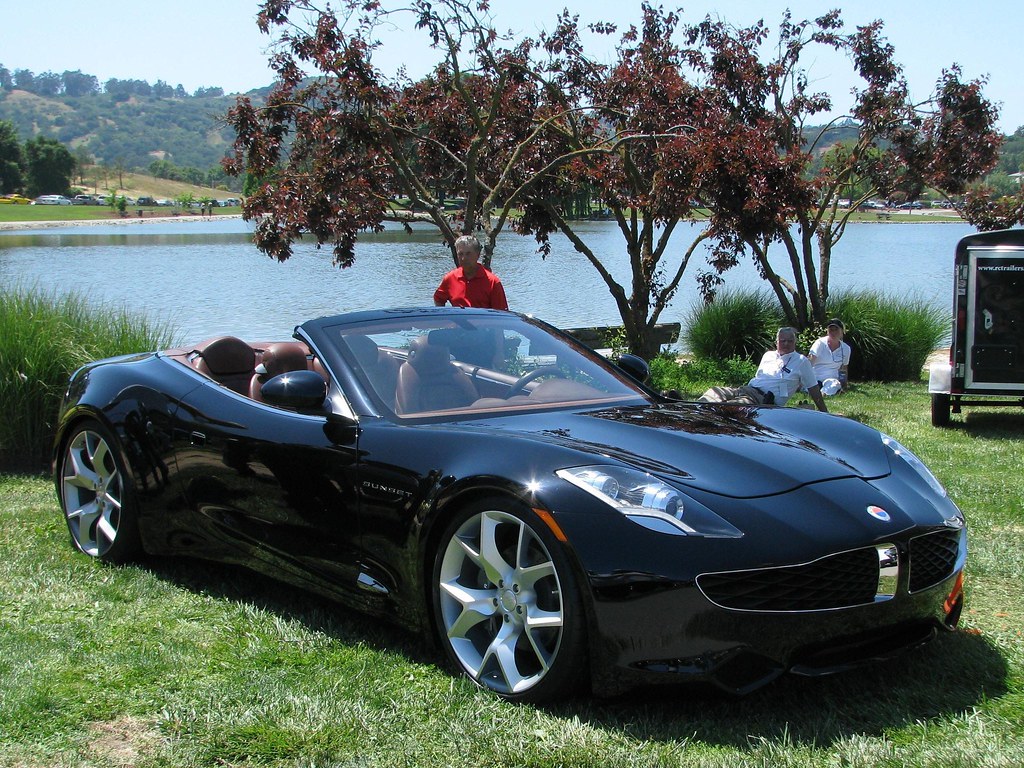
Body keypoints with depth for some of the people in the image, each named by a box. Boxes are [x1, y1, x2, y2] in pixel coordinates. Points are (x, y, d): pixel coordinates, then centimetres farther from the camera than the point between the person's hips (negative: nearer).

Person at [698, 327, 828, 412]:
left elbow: (813, 388, 9)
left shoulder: (801, 361, 8)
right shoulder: (768, 355, 23)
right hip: (746, 389, 6)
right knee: (714, 392, -21)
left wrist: (824, 414, 9)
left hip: (763, 399, -6)